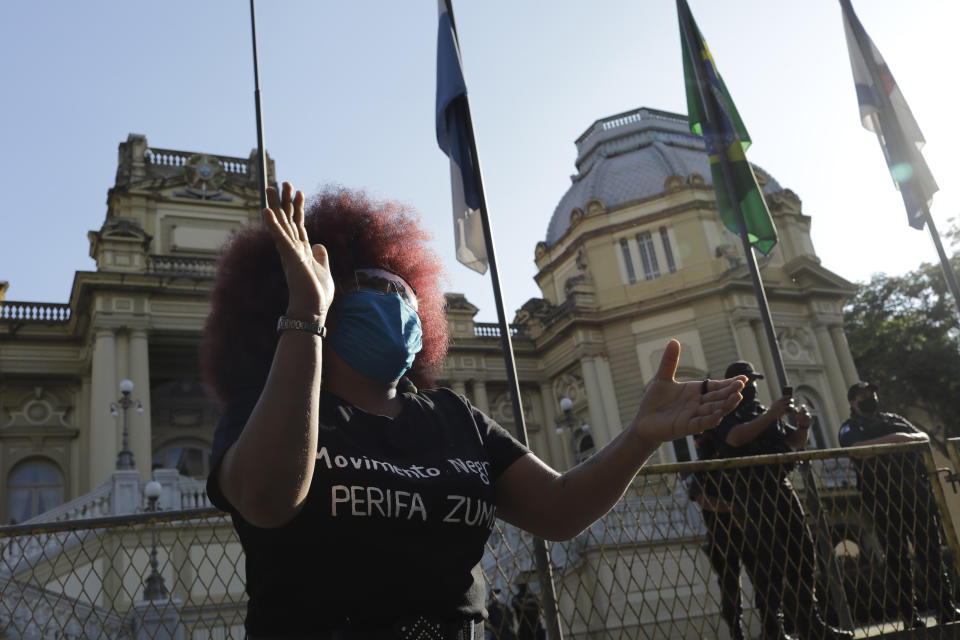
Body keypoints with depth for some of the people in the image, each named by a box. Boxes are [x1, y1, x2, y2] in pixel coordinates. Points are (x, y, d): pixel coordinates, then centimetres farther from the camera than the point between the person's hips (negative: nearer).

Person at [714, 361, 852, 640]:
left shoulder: (765, 412, 23)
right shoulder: (726, 413, 0)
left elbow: (793, 442, 25)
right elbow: (736, 437, -21)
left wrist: (803, 426, 4)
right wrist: (772, 415, -23)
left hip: (781, 488, 7)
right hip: (753, 494, -7)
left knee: (803, 554, 8)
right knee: (768, 562, -9)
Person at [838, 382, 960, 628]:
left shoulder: (895, 419, 24)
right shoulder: (850, 428, 9)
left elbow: (924, 437, 13)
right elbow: (858, 449, -11)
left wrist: (908, 438, -8)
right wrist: (891, 439, -15)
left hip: (915, 489, 4)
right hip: (882, 495, -4)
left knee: (930, 551, 3)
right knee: (896, 557, -2)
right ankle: (910, 616, 2)